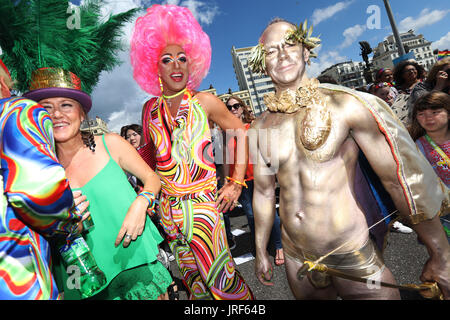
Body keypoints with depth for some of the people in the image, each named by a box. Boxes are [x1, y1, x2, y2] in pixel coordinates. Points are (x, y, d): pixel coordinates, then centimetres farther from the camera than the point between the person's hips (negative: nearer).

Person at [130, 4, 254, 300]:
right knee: (192, 279, 17)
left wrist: (236, 184, -3)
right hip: (168, 208, 4)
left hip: (203, 205, -3)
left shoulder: (204, 102, -6)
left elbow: (241, 134, 0)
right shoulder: (151, 109, 4)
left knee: (220, 278, 2)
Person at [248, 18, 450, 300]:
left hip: (354, 257, -3)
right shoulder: (262, 125, -2)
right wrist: (261, 251, 15)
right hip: (296, 258, 4)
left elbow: (400, 177, -9)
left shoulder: (345, 104, -13)